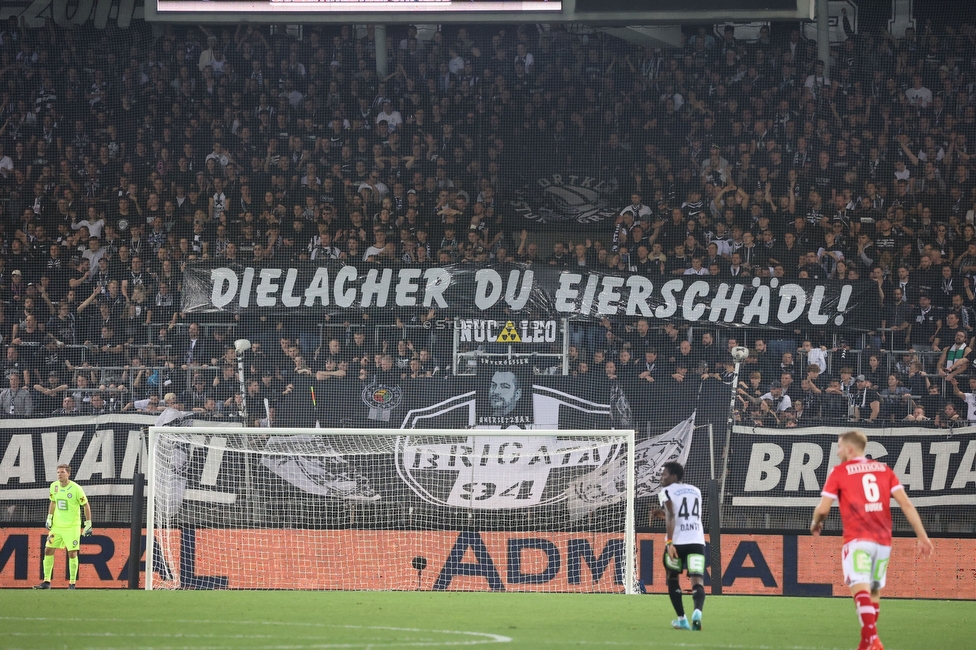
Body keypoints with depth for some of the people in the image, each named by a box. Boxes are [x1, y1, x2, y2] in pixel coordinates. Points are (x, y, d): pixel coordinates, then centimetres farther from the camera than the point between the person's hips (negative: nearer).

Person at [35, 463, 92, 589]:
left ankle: (72, 583, 1)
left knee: (72, 553, -7)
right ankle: (46, 582, 8)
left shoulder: (76, 489, -13)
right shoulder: (54, 486, 2)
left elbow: (86, 505, -5)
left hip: (72, 526, -5)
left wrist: (88, 524, -6)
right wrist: (49, 518, 10)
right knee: (48, 550, 1)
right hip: (57, 525, 5)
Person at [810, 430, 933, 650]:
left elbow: (823, 509, 1)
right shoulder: (883, 469, 15)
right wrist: (922, 536, 8)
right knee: (874, 591, 17)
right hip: (883, 541, 5)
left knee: (860, 588, -15)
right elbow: (906, 504, 7)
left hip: (858, 540, -5)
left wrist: (815, 524, 23)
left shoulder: (839, 472, 4)